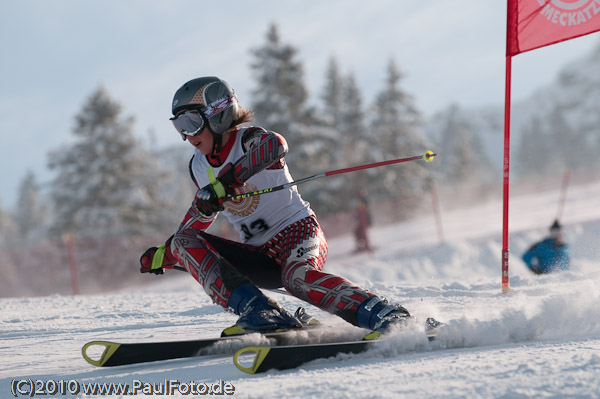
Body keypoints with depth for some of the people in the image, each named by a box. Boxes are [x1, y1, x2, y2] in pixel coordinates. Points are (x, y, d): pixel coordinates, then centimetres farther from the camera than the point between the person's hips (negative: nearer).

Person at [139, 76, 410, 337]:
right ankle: (258, 312, -29)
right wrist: (165, 254, 30)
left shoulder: (248, 140, -10)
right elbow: (202, 213, 30)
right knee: (184, 241, -10)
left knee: (297, 277, -40)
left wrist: (226, 181, -44)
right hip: (259, 257, 7)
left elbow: (276, 145, -36)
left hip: (297, 231, -7)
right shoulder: (199, 167, 10)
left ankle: (389, 318, -43)